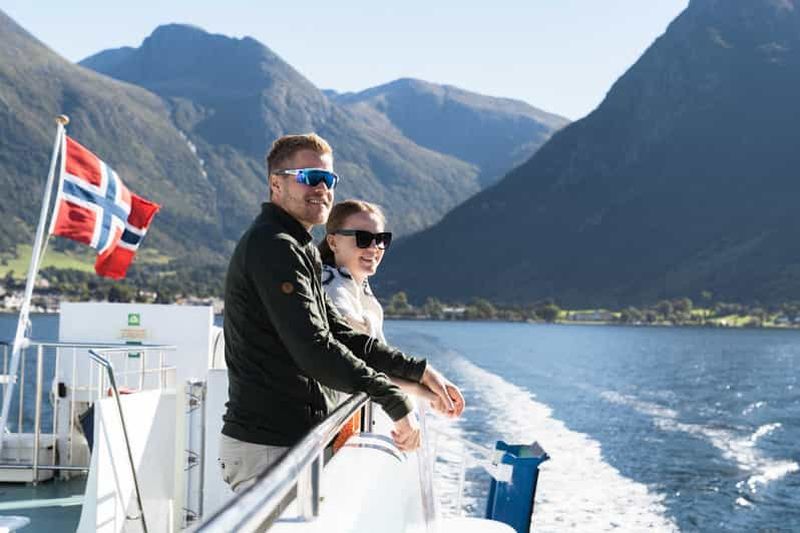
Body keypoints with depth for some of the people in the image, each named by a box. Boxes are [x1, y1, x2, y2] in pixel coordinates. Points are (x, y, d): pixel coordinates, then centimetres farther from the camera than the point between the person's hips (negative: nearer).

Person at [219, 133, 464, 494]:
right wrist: (394, 400, -19)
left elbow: (341, 334, 20)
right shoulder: (273, 247, -15)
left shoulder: (294, 248, 20)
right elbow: (314, 348, -24)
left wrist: (418, 370, 12)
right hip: (269, 449, -11)